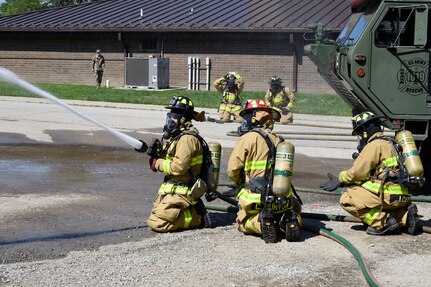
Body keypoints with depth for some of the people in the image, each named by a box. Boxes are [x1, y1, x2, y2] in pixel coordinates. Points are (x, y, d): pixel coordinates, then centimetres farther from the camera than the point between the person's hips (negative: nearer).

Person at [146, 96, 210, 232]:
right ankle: (193, 209, 12)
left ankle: (197, 217, -6)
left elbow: (178, 168, -24)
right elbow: (171, 159, 17)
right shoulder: (178, 135, 14)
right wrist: (158, 152, -2)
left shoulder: (187, 139, -18)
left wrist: (157, 163, -10)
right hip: (171, 187, 10)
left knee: (156, 223, -17)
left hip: (182, 192, -10)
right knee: (156, 214, 16)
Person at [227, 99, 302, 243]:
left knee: (242, 223, 24)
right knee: (295, 207, 34)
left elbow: (233, 170, -9)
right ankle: (288, 220, -2)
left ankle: (260, 223, -10)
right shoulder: (279, 140, 8)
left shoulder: (248, 138, -9)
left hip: (257, 200, -4)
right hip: (282, 201, 4)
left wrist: (241, 184, 12)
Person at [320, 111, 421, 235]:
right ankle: (405, 217, 8)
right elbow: (366, 174, 24)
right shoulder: (388, 144, 23)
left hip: (388, 195, -9)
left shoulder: (375, 145, -8)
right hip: (402, 197, 9)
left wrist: (340, 179, 9)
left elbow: (357, 172, -9)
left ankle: (384, 222, -12)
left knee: (346, 199, -6)